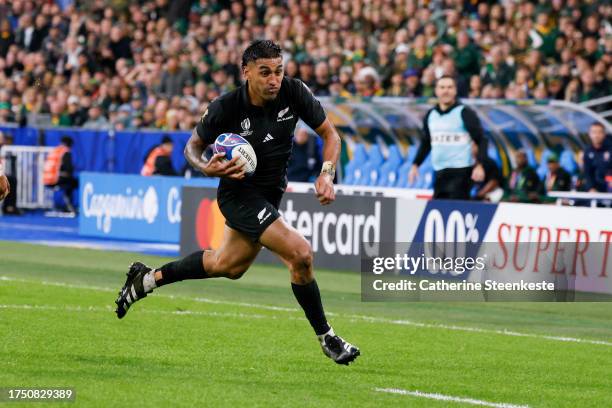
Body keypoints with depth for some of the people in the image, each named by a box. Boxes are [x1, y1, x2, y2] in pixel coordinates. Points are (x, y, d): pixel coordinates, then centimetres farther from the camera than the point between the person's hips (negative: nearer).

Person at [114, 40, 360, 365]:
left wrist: (326, 174, -20)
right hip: (239, 192, -6)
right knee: (300, 253, -21)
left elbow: (329, 134, -4)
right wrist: (207, 168, -28)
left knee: (229, 266, 25)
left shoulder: (294, 92, -16)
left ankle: (149, 278, 42)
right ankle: (326, 338, -5)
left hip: (270, 192, 6)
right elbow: (193, 146, -7)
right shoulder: (225, 108, -23)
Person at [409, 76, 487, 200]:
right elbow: (426, 143, 25)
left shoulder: (465, 113, -6)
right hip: (439, 173, 6)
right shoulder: (431, 115, 12)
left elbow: (481, 140, -7)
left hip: (460, 172, -6)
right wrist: (415, 165, 18)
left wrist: (479, 165, -19)